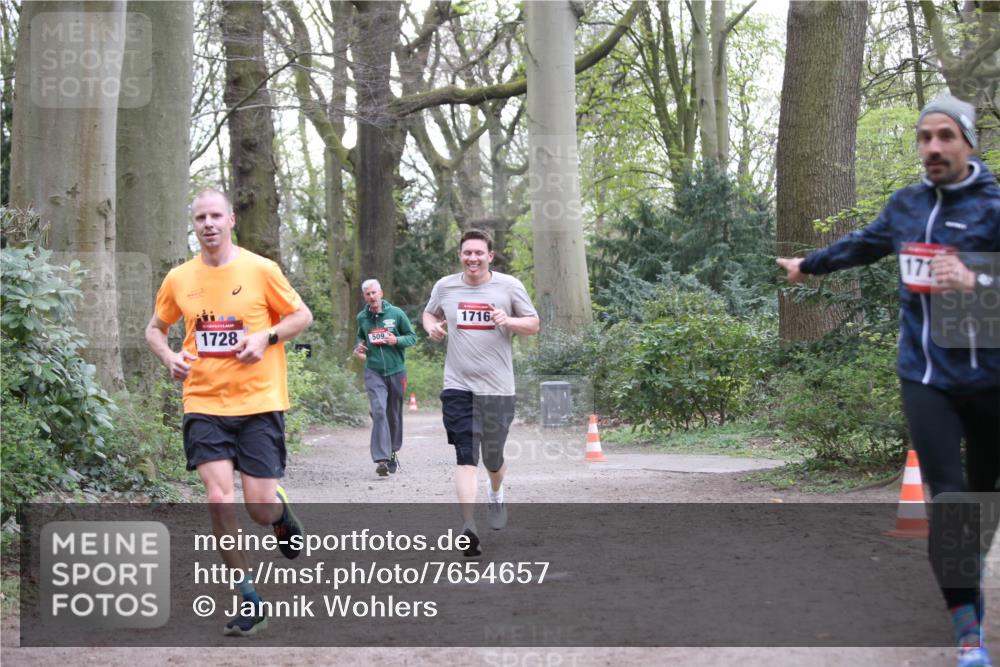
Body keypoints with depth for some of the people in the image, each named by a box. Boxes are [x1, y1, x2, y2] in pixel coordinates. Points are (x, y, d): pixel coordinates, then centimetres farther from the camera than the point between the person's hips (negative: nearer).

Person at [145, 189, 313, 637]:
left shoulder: (260, 269, -3)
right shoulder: (179, 279, 5)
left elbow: (302, 316, 5)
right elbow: (155, 328, 19)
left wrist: (265, 337, -13)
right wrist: (169, 357, -2)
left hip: (258, 402, -2)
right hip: (204, 403, 2)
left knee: (260, 507, -4)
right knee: (219, 499, -12)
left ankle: (281, 513, 36)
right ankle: (249, 601, 1)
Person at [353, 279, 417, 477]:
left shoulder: (396, 313, -2)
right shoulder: (362, 317, 5)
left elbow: (412, 337, 4)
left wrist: (397, 340, -15)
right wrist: (359, 347, 3)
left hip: (396, 371, 0)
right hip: (373, 372, 0)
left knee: (394, 414, 12)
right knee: (378, 412, -16)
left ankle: (393, 452, 33)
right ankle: (381, 459, -22)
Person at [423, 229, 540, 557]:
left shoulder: (509, 286, 0)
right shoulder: (445, 286, 5)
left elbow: (534, 324, 5)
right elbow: (429, 313, 23)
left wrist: (509, 321, -16)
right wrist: (432, 327, -1)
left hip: (497, 386, 0)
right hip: (458, 386, 0)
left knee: (493, 456, 13)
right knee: (466, 457, -13)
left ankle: (496, 495, 48)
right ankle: (468, 528, -19)